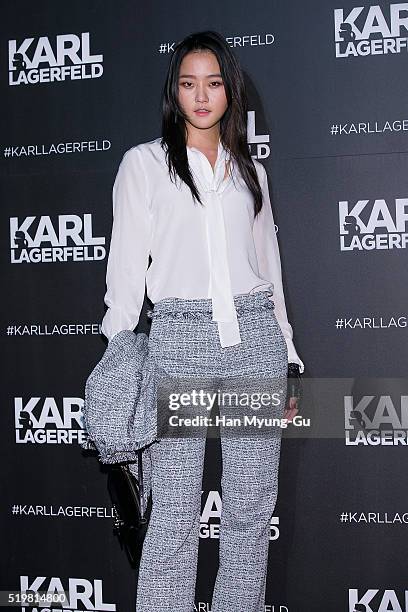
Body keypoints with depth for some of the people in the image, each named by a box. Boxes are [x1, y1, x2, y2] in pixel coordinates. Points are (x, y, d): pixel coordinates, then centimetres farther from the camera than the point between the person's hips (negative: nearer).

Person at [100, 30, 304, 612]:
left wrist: (288, 357, 13)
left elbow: (270, 266, 17)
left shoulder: (250, 169, 16)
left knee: (252, 508, 6)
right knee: (175, 514, -2)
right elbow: (126, 268, 2)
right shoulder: (144, 162, 7)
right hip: (179, 338, -3)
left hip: (255, 336, 3)